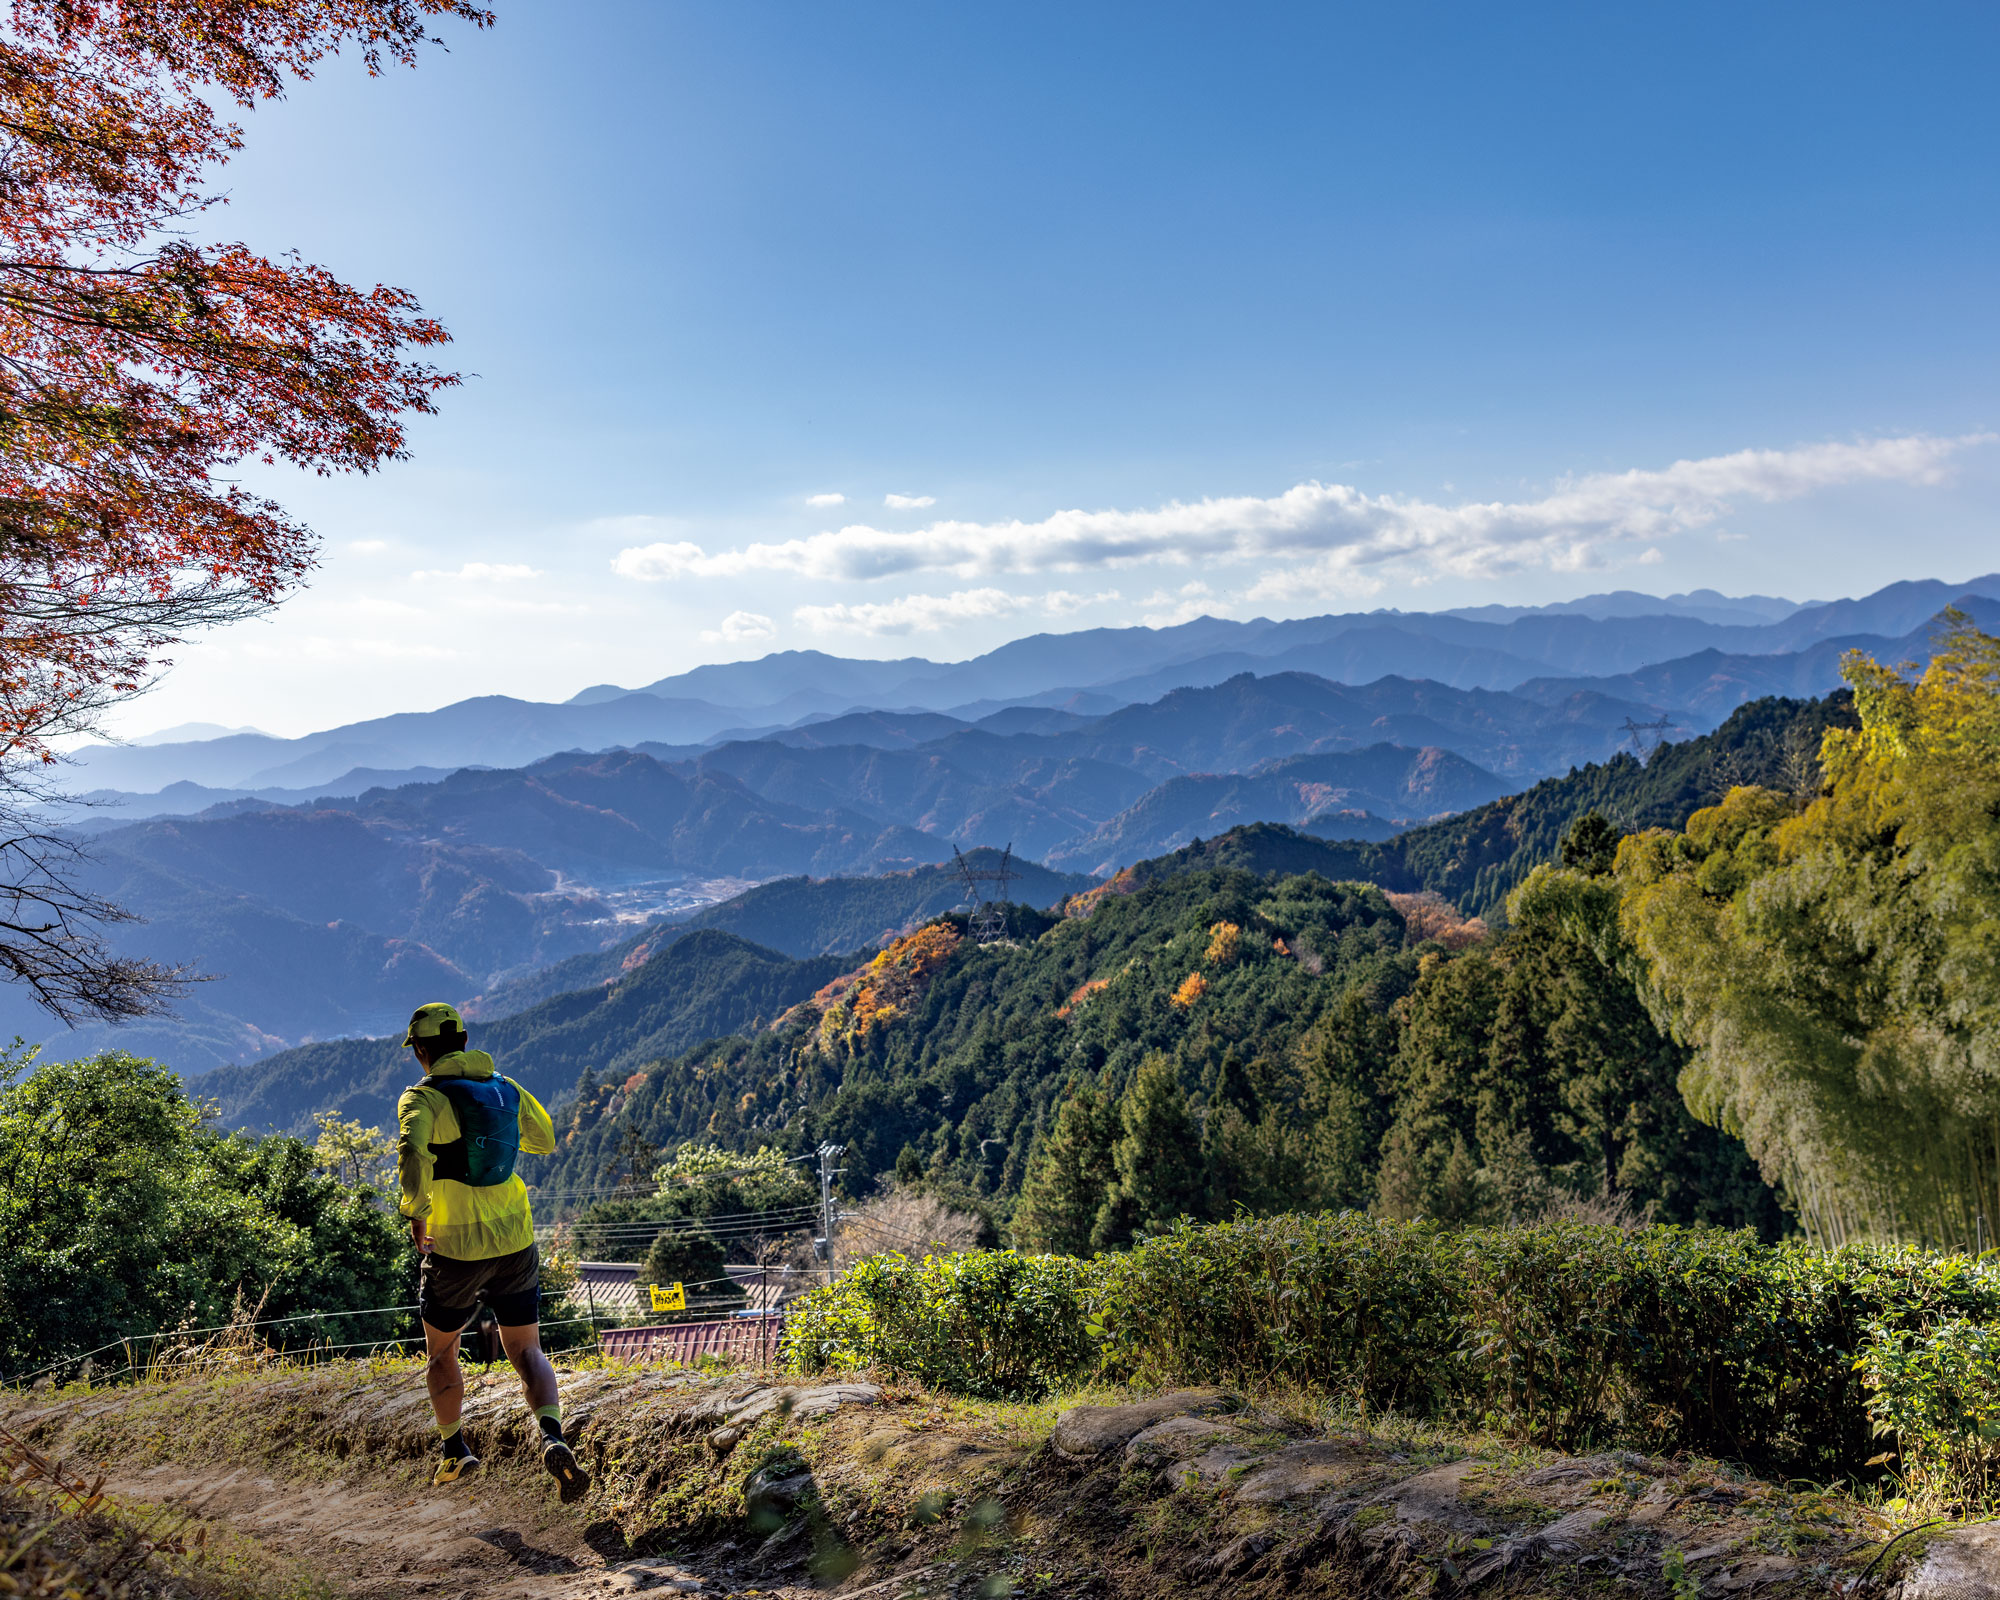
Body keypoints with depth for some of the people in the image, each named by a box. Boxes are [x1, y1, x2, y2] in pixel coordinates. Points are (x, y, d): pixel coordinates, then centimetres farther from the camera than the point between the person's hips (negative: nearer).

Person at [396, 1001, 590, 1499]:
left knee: (441, 1352, 22)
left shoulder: (423, 1097, -10)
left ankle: (455, 1450, 27)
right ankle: (553, 1437, -12)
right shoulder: (507, 1089, 6)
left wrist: (415, 1215, -16)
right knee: (526, 1351, 10)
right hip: (515, 1243, 3)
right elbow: (546, 1141, 20)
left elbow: (412, 1154, -29)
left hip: (455, 1247, -3)